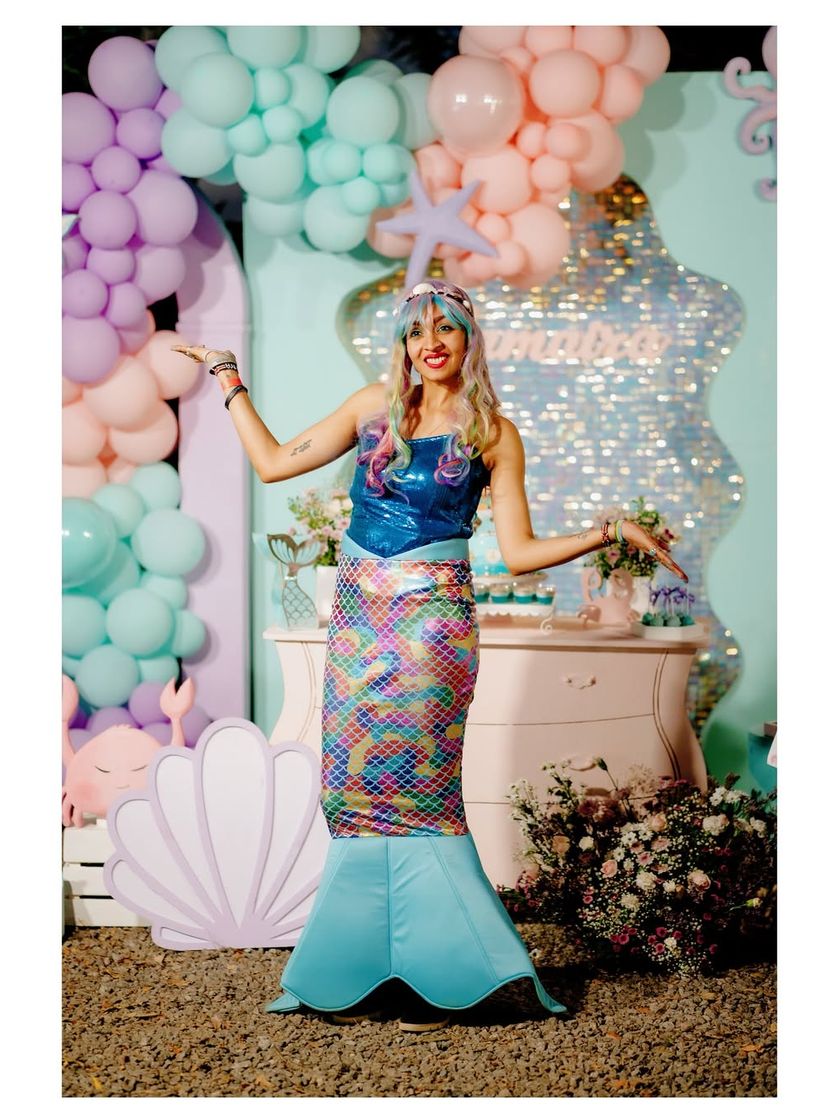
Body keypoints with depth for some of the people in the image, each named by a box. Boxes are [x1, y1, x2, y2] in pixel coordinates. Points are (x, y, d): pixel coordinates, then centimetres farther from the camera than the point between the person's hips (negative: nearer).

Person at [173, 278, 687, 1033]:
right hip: (359, 617, 4)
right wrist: (228, 376, 19)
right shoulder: (374, 407, 10)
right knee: (356, 787, 2)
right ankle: (360, 970, 12)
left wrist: (610, 532, -9)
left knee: (415, 785, -7)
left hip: (432, 618, -3)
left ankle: (433, 973, 3)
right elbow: (273, 462, 14)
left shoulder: (492, 433, 3)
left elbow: (519, 552, 1)